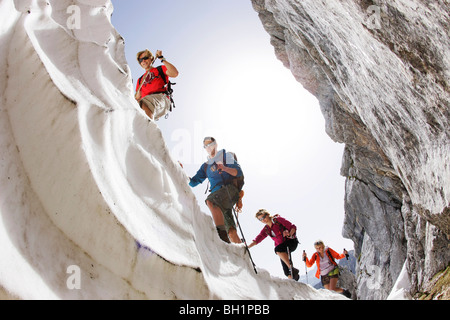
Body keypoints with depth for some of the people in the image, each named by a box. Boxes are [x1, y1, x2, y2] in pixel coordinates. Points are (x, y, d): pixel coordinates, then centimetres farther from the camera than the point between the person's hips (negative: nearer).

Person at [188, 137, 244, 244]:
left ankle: (222, 235, -45)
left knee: (210, 201, -36)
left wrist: (225, 168, -16)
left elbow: (239, 172, 1)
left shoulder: (227, 156, 14)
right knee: (231, 231, -7)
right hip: (217, 195, 5)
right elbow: (193, 182, 23)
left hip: (230, 189, -5)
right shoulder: (205, 166, 28)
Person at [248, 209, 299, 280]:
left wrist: (289, 234, -27)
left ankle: (292, 268, -27)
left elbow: (293, 227, -7)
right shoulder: (266, 229, 9)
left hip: (292, 242, -5)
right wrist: (247, 246, -5)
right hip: (281, 248, 5)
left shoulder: (278, 219, -6)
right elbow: (258, 239, 7)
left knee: (278, 249, -34)